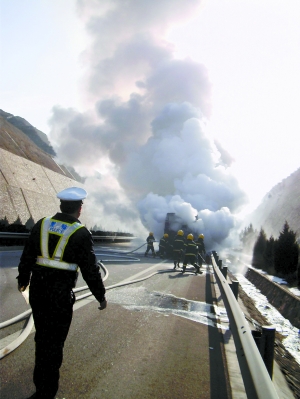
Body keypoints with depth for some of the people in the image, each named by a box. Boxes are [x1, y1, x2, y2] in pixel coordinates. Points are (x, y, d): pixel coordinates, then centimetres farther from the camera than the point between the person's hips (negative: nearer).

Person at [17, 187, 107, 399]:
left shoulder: (42, 224, 1)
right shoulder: (81, 233, -12)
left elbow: (27, 256, 9)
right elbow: (90, 269, -10)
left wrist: (23, 279, 26)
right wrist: (101, 295, 1)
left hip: (37, 290, 6)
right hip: (61, 294, -5)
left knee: (42, 337, 22)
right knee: (54, 342, 7)